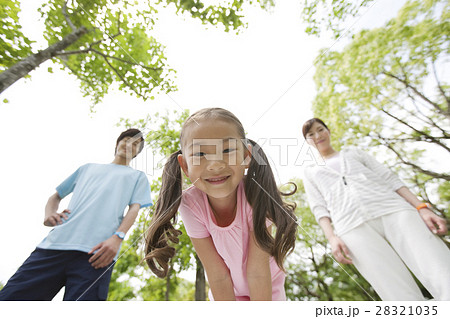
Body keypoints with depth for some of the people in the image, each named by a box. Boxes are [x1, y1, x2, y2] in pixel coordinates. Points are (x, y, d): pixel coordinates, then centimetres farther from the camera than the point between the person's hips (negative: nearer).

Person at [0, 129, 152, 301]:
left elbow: (134, 209, 4)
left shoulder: (138, 176, 18)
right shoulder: (88, 168, 29)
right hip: (56, 242, 4)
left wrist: (117, 238, -14)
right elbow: (56, 196, 31)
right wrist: (49, 214, 7)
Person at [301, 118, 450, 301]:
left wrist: (422, 207, 3)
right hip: (353, 227, -1)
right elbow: (319, 208, 11)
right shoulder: (310, 172, 23)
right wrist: (331, 237, -5)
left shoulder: (354, 153, 27)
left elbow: (389, 179, 18)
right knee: (406, 297, -15)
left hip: (392, 208, 2)